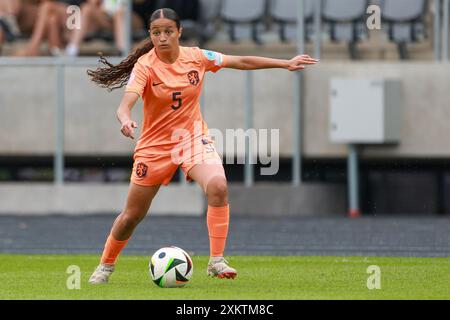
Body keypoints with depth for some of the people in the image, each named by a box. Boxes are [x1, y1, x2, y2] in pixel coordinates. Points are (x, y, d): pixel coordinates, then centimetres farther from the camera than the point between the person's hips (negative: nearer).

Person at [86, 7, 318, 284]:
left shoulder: (196, 57, -7)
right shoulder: (145, 66, -17)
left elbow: (242, 62, 5)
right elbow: (125, 105, -31)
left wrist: (286, 64, 7)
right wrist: (126, 121, -54)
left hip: (193, 137, 2)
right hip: (155, 144, -2)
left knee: (218, 187, -28)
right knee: (132, 216, 7)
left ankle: (216, 261, -22)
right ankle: (106, 265, 33)